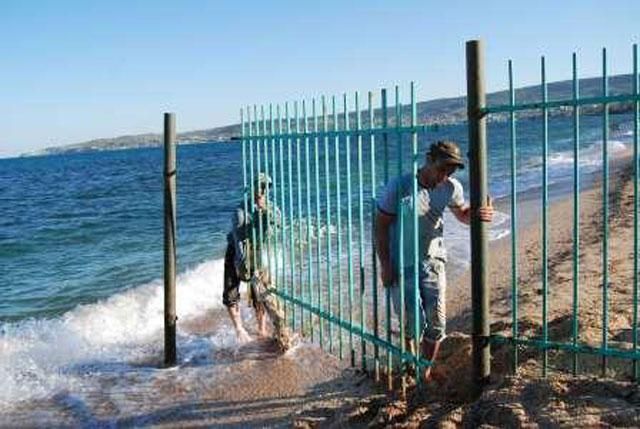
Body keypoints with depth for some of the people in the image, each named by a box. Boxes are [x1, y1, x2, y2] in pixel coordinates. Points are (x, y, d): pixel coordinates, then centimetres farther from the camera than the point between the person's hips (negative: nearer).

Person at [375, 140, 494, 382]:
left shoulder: (451, 188, -5)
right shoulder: (399, 187, -17)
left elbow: (462, 214, 13)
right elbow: (381, 225, -10)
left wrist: (478, 215, -11)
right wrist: (385, 264, -12)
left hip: (433, 262, 4)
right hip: (401, 265, -3)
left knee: (436, 322, 0)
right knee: (413, 321, -3)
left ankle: (426, 371, 22)